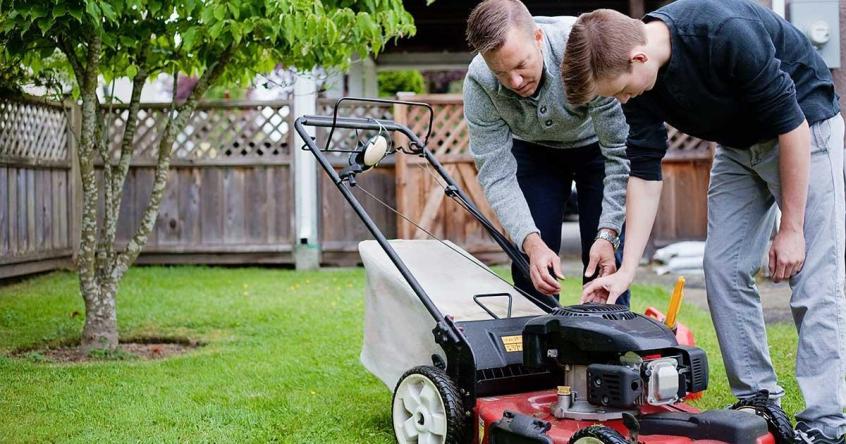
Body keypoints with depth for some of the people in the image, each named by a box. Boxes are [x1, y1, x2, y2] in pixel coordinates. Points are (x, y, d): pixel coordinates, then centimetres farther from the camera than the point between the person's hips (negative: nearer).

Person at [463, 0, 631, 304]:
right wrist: (532, 242, -38)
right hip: (534, 150, 2)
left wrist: (608, 234, -36)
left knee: (604, 262, -9)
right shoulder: (479, 83, -30)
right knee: (532, 264, -7)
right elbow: (496, 175, -25)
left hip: (597, 144, -2)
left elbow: (621, 152, -31)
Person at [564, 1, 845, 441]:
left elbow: (791, 123, -27)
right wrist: (626, 270, -13)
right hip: (739, 144, 7)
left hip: (805, 128, -7)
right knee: (723, 268, 0)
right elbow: (644, 173, -8)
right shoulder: (638, 82, -14)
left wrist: (791, 228, -20)